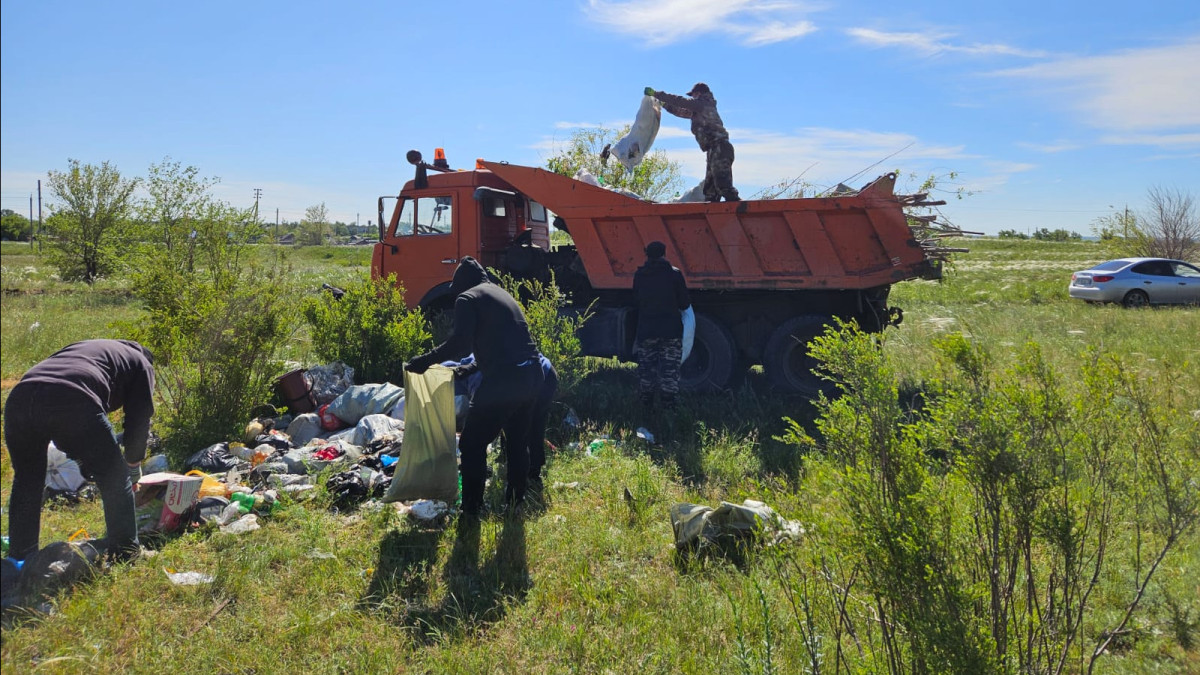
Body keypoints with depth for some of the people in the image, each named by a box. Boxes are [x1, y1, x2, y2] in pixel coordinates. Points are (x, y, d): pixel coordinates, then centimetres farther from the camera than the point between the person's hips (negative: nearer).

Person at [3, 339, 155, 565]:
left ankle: (20, 557, 33)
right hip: (72, 403, -6)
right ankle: (125, 553, 20)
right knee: (114, 479, 12)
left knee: (27, 481, 26)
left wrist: (82, 461, 46)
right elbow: (139, 418, 19)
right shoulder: (141, 363, 27)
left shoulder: (84, 347, 42)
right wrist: (133, 465, 34)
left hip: (19, 396, 6)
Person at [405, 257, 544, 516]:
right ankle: (516, 501, 30)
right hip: (531, 375, 8)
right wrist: (468, 367, 39)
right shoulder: (501, 294, 24)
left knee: (472, 444, 5)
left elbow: (459, 343, -14)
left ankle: (471, 509, 7)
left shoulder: (467, 299, 0)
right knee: (518, 441, 22)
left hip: (502, 380, -8)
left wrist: (421, 363, -7)